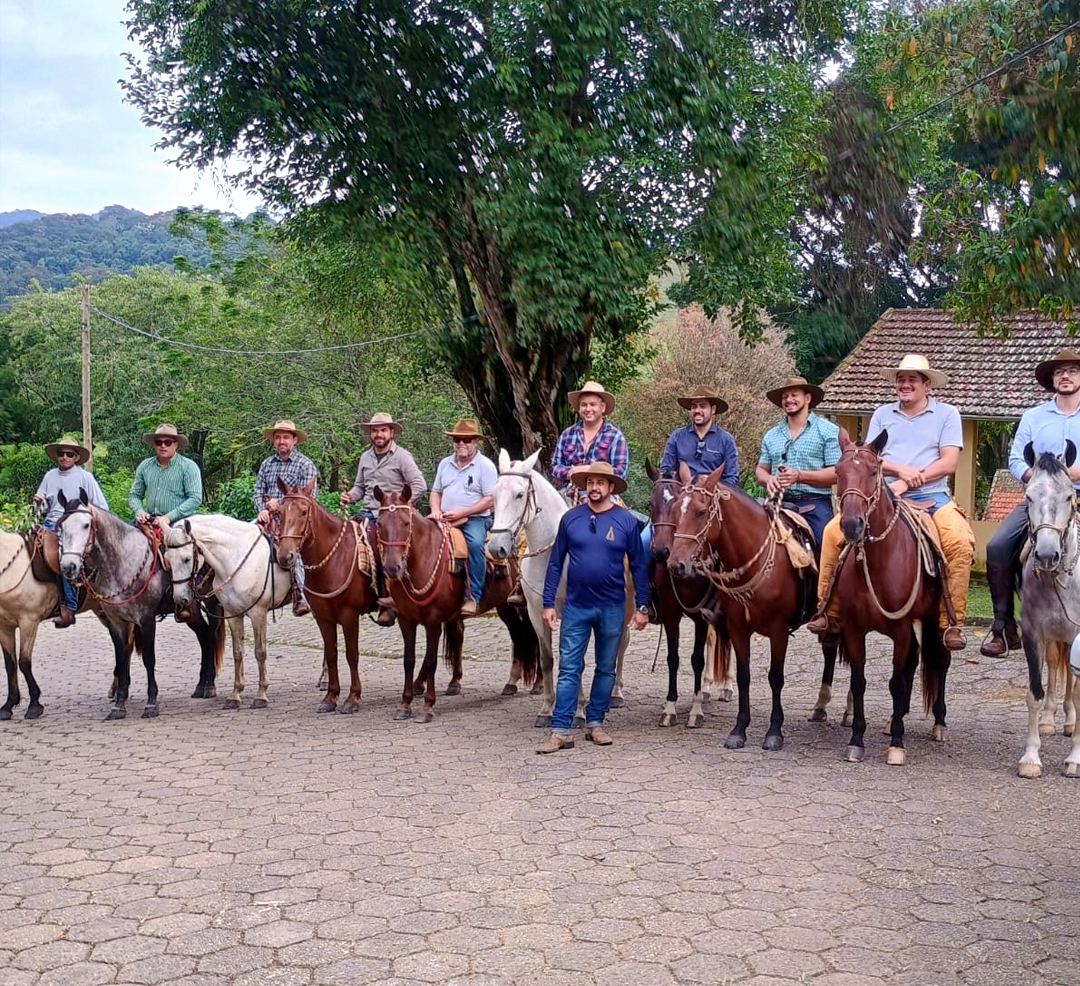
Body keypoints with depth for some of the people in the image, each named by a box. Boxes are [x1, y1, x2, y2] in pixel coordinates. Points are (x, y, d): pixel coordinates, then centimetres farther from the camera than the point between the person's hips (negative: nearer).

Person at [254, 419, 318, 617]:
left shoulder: (305, 464, 2)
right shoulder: (267, 464, 17)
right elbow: (258, 492, 14)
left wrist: (281, 506, -12)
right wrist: (262, 511, -7)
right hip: (269, 518, 6)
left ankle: (300, 595, -34)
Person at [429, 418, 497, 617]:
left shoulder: (485, 465, -2)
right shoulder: (445, 464, 15)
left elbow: (490, 499, -8)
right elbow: (436, 492, 21)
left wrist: (461, 513, -15)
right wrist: (435, 511, -2)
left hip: (475, 519, -5)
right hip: (444, 519, 6)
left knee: (475, 544, -34)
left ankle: (473, 597, -28)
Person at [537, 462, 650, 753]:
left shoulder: (626, 521, -3)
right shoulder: (571, 518, -1)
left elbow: (638, 566, 1)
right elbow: (555, 563, 3)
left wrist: (642, 606, -2)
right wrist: (548, 603, -1)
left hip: (611, 607, 0)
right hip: (576, 606, 0)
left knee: (606, 669, 11)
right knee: (569, 669, -1)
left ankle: (595, 723, 24)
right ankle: (560, 731, -1)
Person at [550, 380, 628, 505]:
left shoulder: (615, 436, 5)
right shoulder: (567, 434, 16)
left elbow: (620, 472, -3)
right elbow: (555, 466, 14)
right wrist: (569, 472, -8)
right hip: (569, 494, 3)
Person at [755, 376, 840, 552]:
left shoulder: (828, 431, 3)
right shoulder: (771, 435, 18)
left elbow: (837, 473, -5)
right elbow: (761, 470, 18)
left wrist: (800, 476, -17)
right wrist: (768, 479, -7)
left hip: (815, 506, -4)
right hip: (780, 504, 4)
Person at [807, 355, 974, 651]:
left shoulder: (947, 414, 7)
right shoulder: (883, 414, 15)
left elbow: (948, 463, -4)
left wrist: (906, 483, -12)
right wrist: (900, 469, -12)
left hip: (931, 496, -2)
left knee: (961, 541, -31)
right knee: (834, 530, -19)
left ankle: (952, 623, -21)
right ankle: (829, 612, -9)